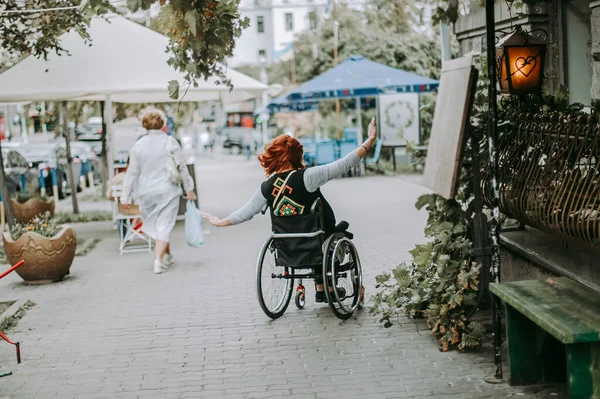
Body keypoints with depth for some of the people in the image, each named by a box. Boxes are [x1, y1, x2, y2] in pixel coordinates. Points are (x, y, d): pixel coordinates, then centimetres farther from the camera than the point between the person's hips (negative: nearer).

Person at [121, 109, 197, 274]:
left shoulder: (138, 146, -4)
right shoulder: (170, 142, -6)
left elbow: (132, 173, -2)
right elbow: (182, 168, -4)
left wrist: (126, 196, 3)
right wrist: (189, 189, 5)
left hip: (146, 193, 2)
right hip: (168, 191, -2)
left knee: (154, 225, 18)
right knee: (164, 225, 1)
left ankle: (167, 256, 30)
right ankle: (159, 260, -10)